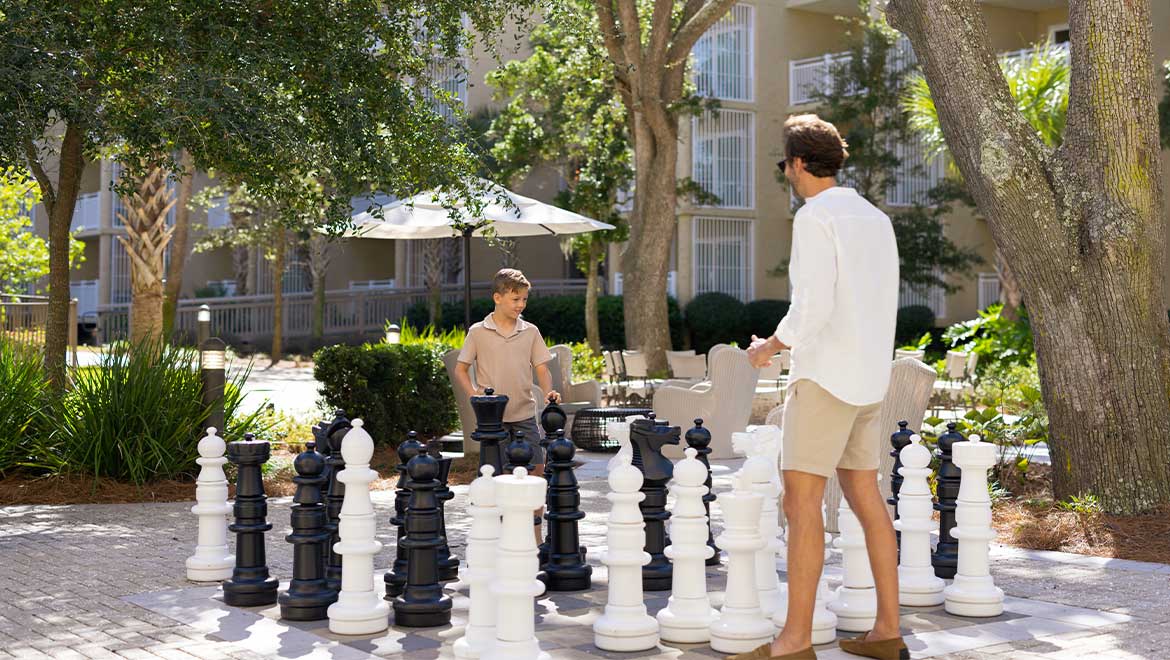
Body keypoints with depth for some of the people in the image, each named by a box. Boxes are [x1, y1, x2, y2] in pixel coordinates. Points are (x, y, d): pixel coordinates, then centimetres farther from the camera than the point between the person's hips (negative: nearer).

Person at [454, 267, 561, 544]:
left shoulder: (530, 332, 7)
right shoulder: (478, 332, 0)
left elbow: (542, 368, 6)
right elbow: (461, 369, 6)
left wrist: (549, 391, -14)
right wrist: (474, 393, -11)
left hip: (524, 413, 3)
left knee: (537, 471, 0)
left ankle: (535, 538, 11)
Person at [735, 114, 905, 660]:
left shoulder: (815, 218, -12)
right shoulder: (876, 219, 14)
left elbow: (811, 308, -21)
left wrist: (769, 346, -3)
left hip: (826, 379, -9)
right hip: (869, 381, 9)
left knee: (801, 502, -7)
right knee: (865, 497, 12)